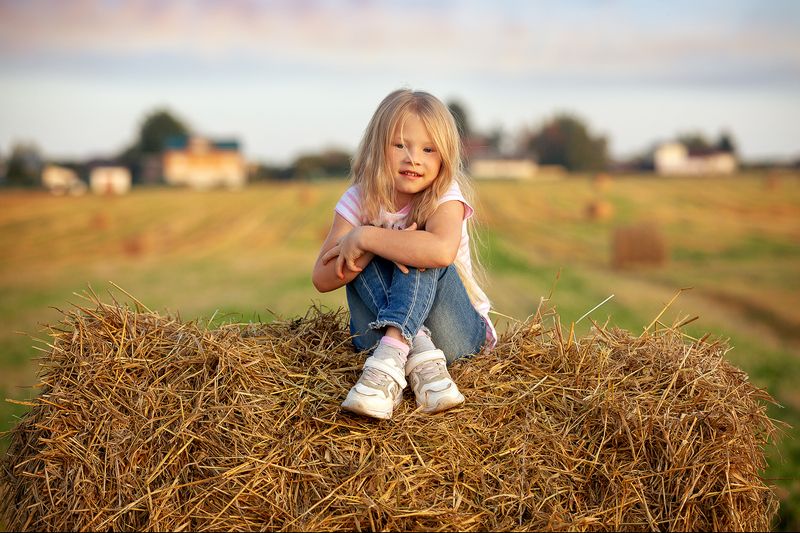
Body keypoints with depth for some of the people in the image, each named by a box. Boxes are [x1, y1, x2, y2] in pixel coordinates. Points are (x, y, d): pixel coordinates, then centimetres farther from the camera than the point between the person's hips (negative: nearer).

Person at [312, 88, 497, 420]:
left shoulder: (446, 196, -12)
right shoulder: (359, 201, -4)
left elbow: (442, 250, -38)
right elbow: (322, 279, -15)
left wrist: (366, 237, -29)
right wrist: (376, 248, -29)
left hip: (455, 332, -3)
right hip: (380, 330, 3)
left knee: (422, 255, -26)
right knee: (363, 259, -20)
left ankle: (391, 358, -42)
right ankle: (420, 356, -36)